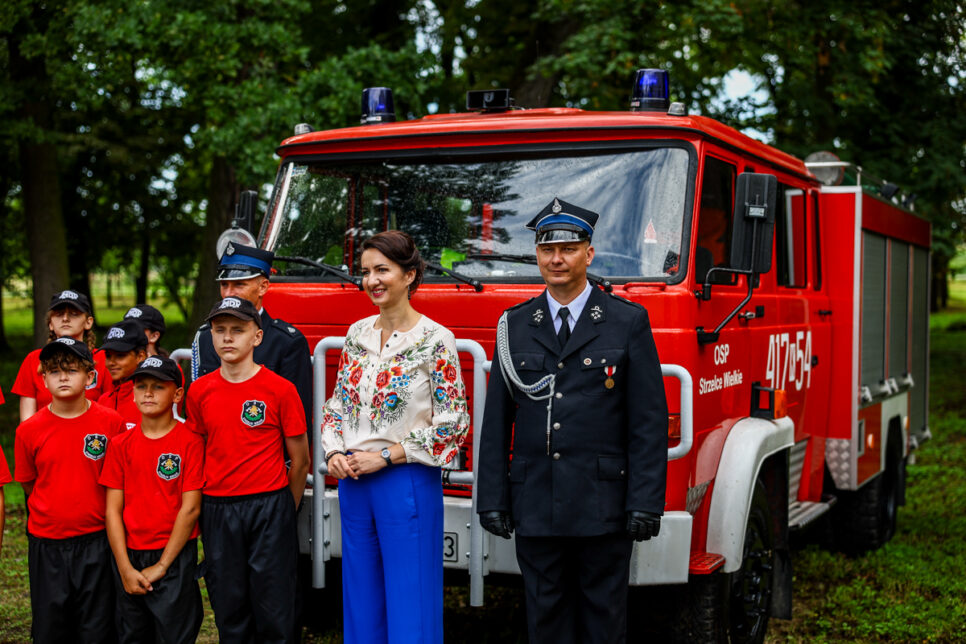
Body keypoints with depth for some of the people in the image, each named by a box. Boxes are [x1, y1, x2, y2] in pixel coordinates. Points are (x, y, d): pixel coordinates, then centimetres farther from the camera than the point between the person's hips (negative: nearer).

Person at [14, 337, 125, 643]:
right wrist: (54, 510, 11)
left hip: (96, 541, -1)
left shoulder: (111, 422, -6)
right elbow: (28, 484, 10)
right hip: (46, 543, 1)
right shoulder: (29, 430, -3)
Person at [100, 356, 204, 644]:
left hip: (174, 558, -3)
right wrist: (125, 569, -7)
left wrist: (161, 565, -11)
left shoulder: (189, 441, -7)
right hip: (129, 557, 4)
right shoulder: (122, 444, 4)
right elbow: (113, 510, 1)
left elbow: (190, 507, -10)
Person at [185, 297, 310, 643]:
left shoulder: (280, 389, -6)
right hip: (216, 508, 3)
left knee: (274, 608, 2)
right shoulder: (200, 391, 4)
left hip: (268, 507, -3)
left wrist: (285, 511, 6)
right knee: (228, 605, 11)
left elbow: (299, 459, 0)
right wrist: (204, 509, 7)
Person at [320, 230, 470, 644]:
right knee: (361, 602, 14)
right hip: (353, 482, 6)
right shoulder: (357, 335, 8)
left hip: (408, 482, -6)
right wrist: (334, 453, -2)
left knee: (409, 610, 1)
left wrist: (386, 456, -14)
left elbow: (453, 423, -11)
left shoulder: (435, 340, -9)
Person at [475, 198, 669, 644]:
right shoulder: (514, 326, 8)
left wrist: (646, 502, -9)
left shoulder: (628, 322, 0)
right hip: (536, 507, 3)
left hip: (603, 506, -2)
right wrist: (492, 499, 3)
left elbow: (649, 420, -3)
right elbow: (496, 420, 9)